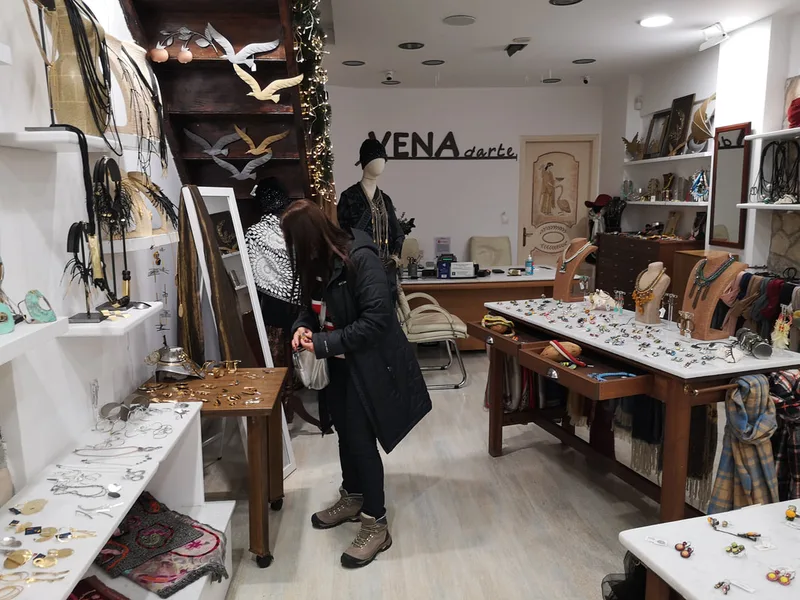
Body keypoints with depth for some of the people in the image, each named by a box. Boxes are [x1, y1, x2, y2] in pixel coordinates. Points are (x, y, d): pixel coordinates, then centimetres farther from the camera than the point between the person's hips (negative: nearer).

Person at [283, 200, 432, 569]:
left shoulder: (360, 259, -24)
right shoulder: (314, 263, 3)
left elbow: (377, 318, -27)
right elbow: (310, 306, 16)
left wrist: (325, 343, -24)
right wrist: (303, 326, -7)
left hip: (368, 364, -8)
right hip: (338, 364, 8)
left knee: (361, 439, -3)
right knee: (345, 431, 19)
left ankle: (376, 525, 13)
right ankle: (353, 498, 40)